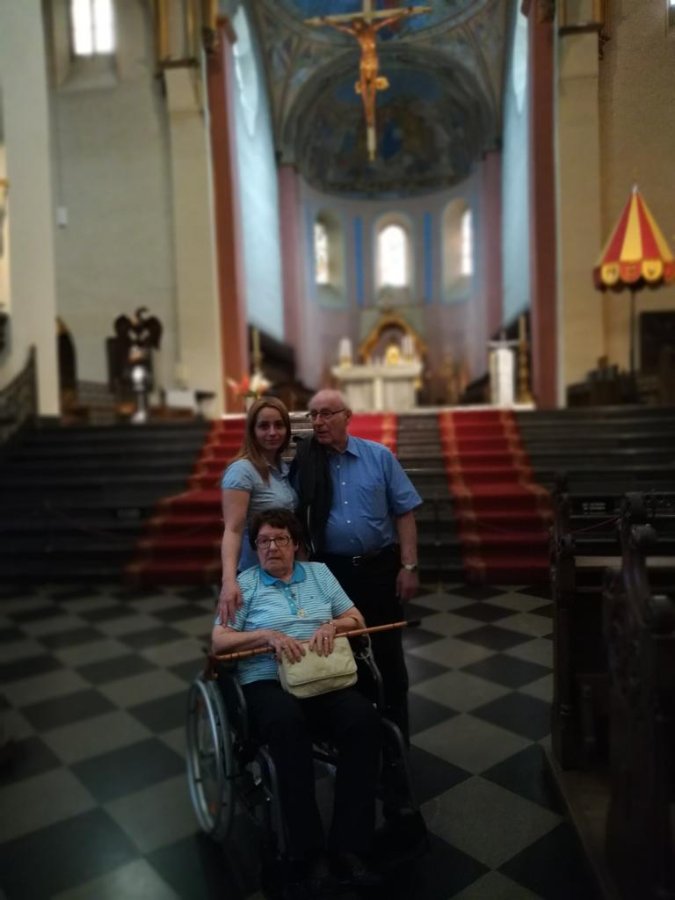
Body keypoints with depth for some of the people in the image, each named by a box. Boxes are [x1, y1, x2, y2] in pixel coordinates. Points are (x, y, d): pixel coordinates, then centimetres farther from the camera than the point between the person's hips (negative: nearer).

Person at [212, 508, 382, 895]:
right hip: (267, 682, -2)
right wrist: (268, 635, -16)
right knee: (287, 721, -37)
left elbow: (357, 620, 15)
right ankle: (308, 854, -25)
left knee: (363, 717, -28)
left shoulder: (319, 572, 16)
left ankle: (349, 848, -20)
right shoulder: (244, 584, 8)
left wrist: (332, 625, -8)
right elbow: (219, 641, -1)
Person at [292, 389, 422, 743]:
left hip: (379, 568, 0)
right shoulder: (303, 462, -2)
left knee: (388, 654, 11)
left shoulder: (379, 456, -2)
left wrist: (408, 567, -6)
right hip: (330, 571, 1)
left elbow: (404, 513, -1)